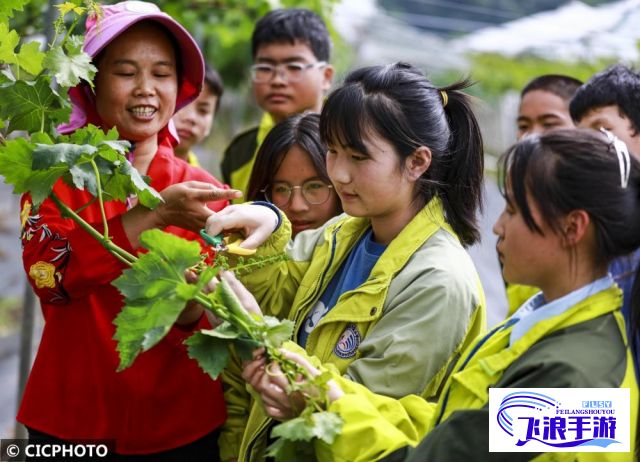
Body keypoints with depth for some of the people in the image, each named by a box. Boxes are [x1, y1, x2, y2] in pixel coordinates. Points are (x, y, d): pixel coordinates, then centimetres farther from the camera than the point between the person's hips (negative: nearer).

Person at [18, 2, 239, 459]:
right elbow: (48, 275, -21)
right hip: (71, 423, -1)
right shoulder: (57, 173, -4)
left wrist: (192, 304, -24)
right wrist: (158, 212, -27)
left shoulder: (205, 193, -1)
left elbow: (204, 322, -2)